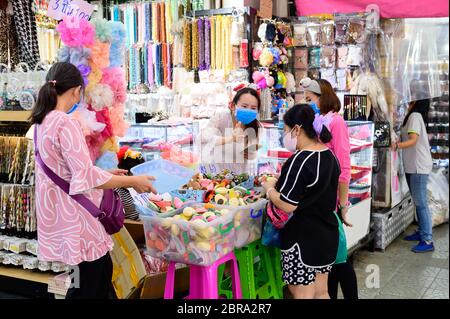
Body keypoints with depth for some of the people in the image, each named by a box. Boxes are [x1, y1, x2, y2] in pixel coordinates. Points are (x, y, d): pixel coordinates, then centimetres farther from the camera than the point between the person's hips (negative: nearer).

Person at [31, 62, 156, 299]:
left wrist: (107, 174, 20)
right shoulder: (66, 123, -21)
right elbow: (86, 176, -25)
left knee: (103, 268, 20)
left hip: (59, 208, 10)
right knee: (90, 284, 3)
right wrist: (132, 181, -16)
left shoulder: (44, 121, 8)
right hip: (73, 212, -10)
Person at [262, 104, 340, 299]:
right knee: (321, 292, 19)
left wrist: (269, 188, -5)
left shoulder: (300, 160, -22)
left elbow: (286, 206, -24)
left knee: (303, 295, 5)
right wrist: (280, 184, 14)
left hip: (302, 239, -8)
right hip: (327, 234, 9)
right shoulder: (329, 156, 5)